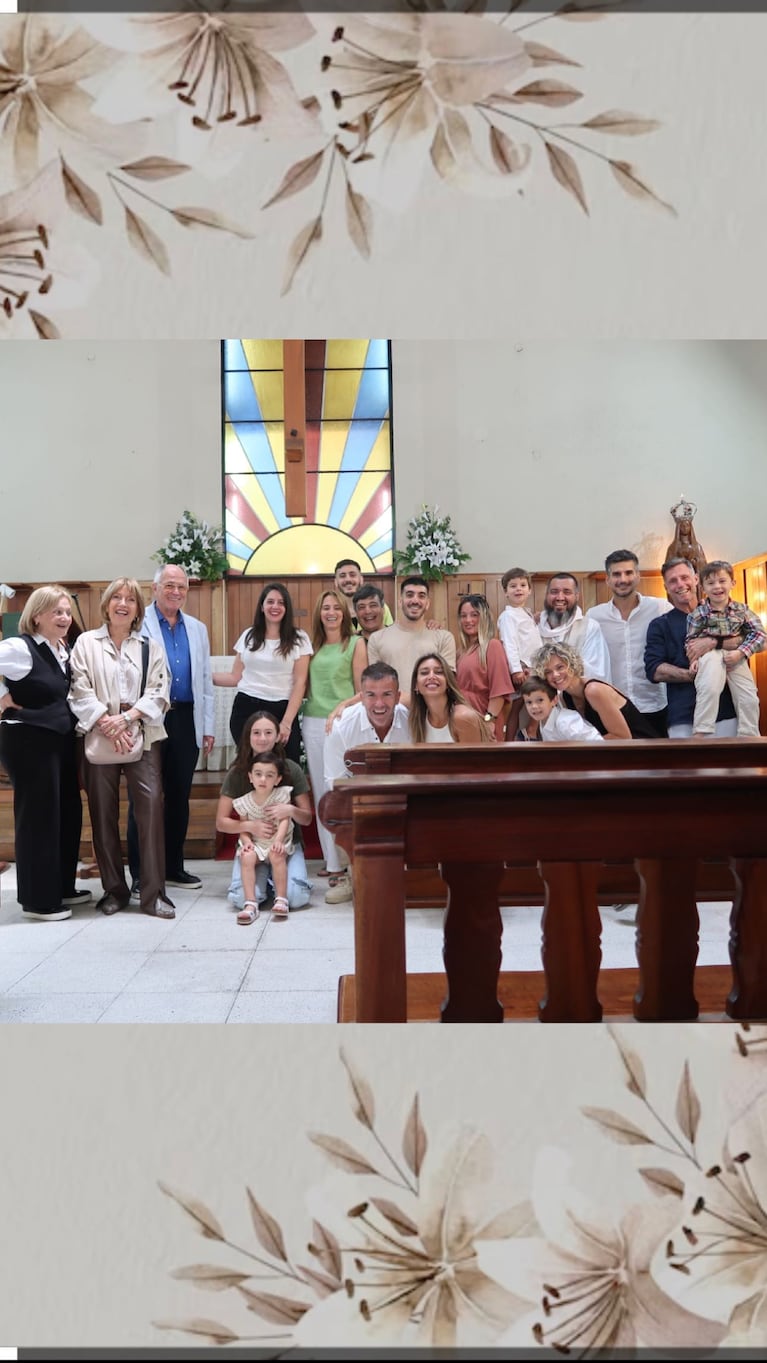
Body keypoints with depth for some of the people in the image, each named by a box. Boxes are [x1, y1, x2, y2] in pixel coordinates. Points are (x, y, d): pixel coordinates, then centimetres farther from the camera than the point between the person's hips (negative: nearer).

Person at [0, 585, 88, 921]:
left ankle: (63, 888, 29)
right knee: (38, 817, -1)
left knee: (69, 812, 14)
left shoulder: (64, 651, 10)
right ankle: (38, 899, 12)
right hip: (29, 742, -8)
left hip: (61, 740, 9)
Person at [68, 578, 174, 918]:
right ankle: (113, 890, 17)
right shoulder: (86, 642, 9)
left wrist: (126, 717, -13)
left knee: (151, 807, -11)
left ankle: (153, 893, -5)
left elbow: (158, 692, 2)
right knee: (104, 814, 4)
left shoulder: (151, 646, 12)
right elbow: (80, 690, -1)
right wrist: (108, 724, -12)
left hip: (143, 737, 0)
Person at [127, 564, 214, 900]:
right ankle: (140, 875, 9)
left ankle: (173, 867, 22)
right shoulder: (138, 625, -2)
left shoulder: (197, 629, 14)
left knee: (179, 796, 11)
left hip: (186, 720, 5)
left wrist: (208, 726, 11)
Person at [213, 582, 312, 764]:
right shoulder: (248, 636, 10)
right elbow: (236, 677, 12)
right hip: (246, 710, 2)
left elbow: (300, 683, -2)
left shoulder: (299, 639, 2)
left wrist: (286, 722, -10)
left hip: (281, 710, -2)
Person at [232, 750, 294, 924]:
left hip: (278, 843, -1)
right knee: (247, 857, -29)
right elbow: (244, 829, 2)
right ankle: (250, 903, -29)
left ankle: (281, 899, -23)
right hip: (255, 844, 2)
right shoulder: (245, 802, -1)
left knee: (276, 855, -33)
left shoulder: (282, 795, -6)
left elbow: (284, 821, -13)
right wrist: (247, 842, -19)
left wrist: (278, 840, -28)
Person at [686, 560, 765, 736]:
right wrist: (694, 659, -13)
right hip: (710, 656, -3)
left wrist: (740, 652, -11)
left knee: (749, 698, -4)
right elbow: (691, 641, 5)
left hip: (736, 657, 3)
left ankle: (749, 737, 11)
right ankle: (700, 732, -24)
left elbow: (759, 634, 3)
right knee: (709, 689, -29)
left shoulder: (741, 610, 7)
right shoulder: (699, 613, 2)